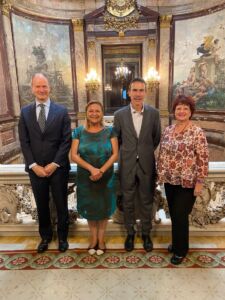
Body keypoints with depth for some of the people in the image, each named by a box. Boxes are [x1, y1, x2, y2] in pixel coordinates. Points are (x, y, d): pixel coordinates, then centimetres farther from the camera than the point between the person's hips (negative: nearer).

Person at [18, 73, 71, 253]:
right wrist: (34, 165, -8)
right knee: (42, 205, 15)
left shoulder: (61, 111, -2)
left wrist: (54, 164, -12)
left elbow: (66, 140, -6)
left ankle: (62, 237, 33)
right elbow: (24, 142, 1)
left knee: (61, 205, 12)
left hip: (58, 168, -1)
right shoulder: (25, 112, 4)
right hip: (36, 169, 2)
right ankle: (45, 236, 37)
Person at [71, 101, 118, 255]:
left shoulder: (110, 131, -3)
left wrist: (101, 170, -19)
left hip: (106, 177, 0)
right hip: (85, 177, 1)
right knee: (90, 207, 13)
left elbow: (115, 154, -7)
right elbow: (74, 155, -8)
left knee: (104, 207, 11)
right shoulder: (79, 131, -2)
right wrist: (91, 169, -20)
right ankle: (93, 237, 34)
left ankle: (101, 238, 32)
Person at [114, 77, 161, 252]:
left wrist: (146, 152, 11)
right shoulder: (120, 114, -4)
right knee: (128, 202, 13)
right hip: (127, 165, 0)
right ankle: (130, 233, 34)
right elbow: (116, 139, 7)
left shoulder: (154, 113, -3)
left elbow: (157, 138, 7)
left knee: (146, 202, 14)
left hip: (147, 165, 0)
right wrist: (127, 153, 10)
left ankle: (146, 233, 35)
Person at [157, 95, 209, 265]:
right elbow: (161, 154, 11)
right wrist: (160, 174, 9)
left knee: (180, 216, 3)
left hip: (187, 182, -5)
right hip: (169, 181, 5)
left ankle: (181, 250, 26)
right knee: (174, 215, 17)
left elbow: (203, 160, -12)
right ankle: (176, 243, 39)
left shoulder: (197, 132, -12)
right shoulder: (168, 130, 5)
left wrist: (199, 182, -13)